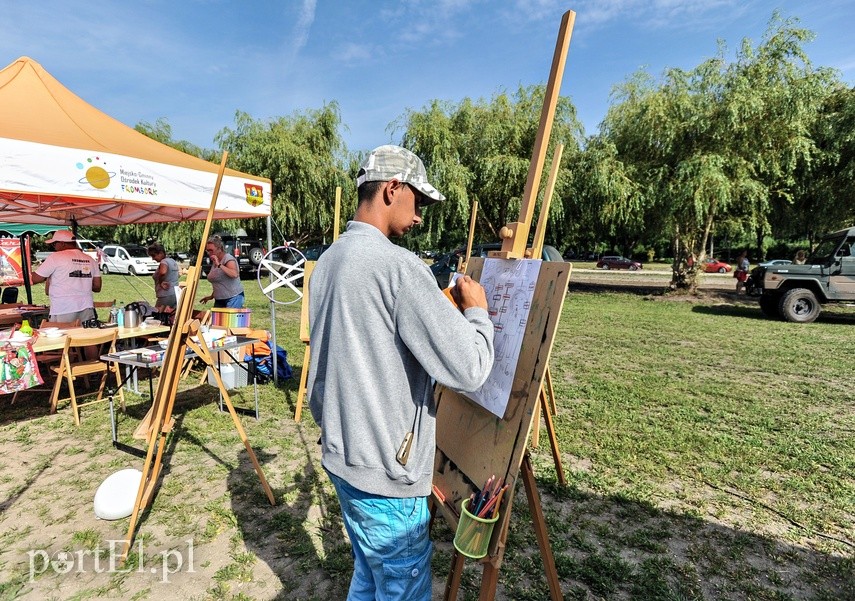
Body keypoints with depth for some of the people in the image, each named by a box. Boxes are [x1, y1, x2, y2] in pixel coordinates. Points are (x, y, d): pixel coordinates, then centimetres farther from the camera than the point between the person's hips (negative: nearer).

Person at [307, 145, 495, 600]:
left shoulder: (328, 261, 6)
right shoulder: (398, 265, -22)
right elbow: (469, 369, -24)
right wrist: (477, 311, -5)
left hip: (341, 455, 9)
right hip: (383, 470, -9)